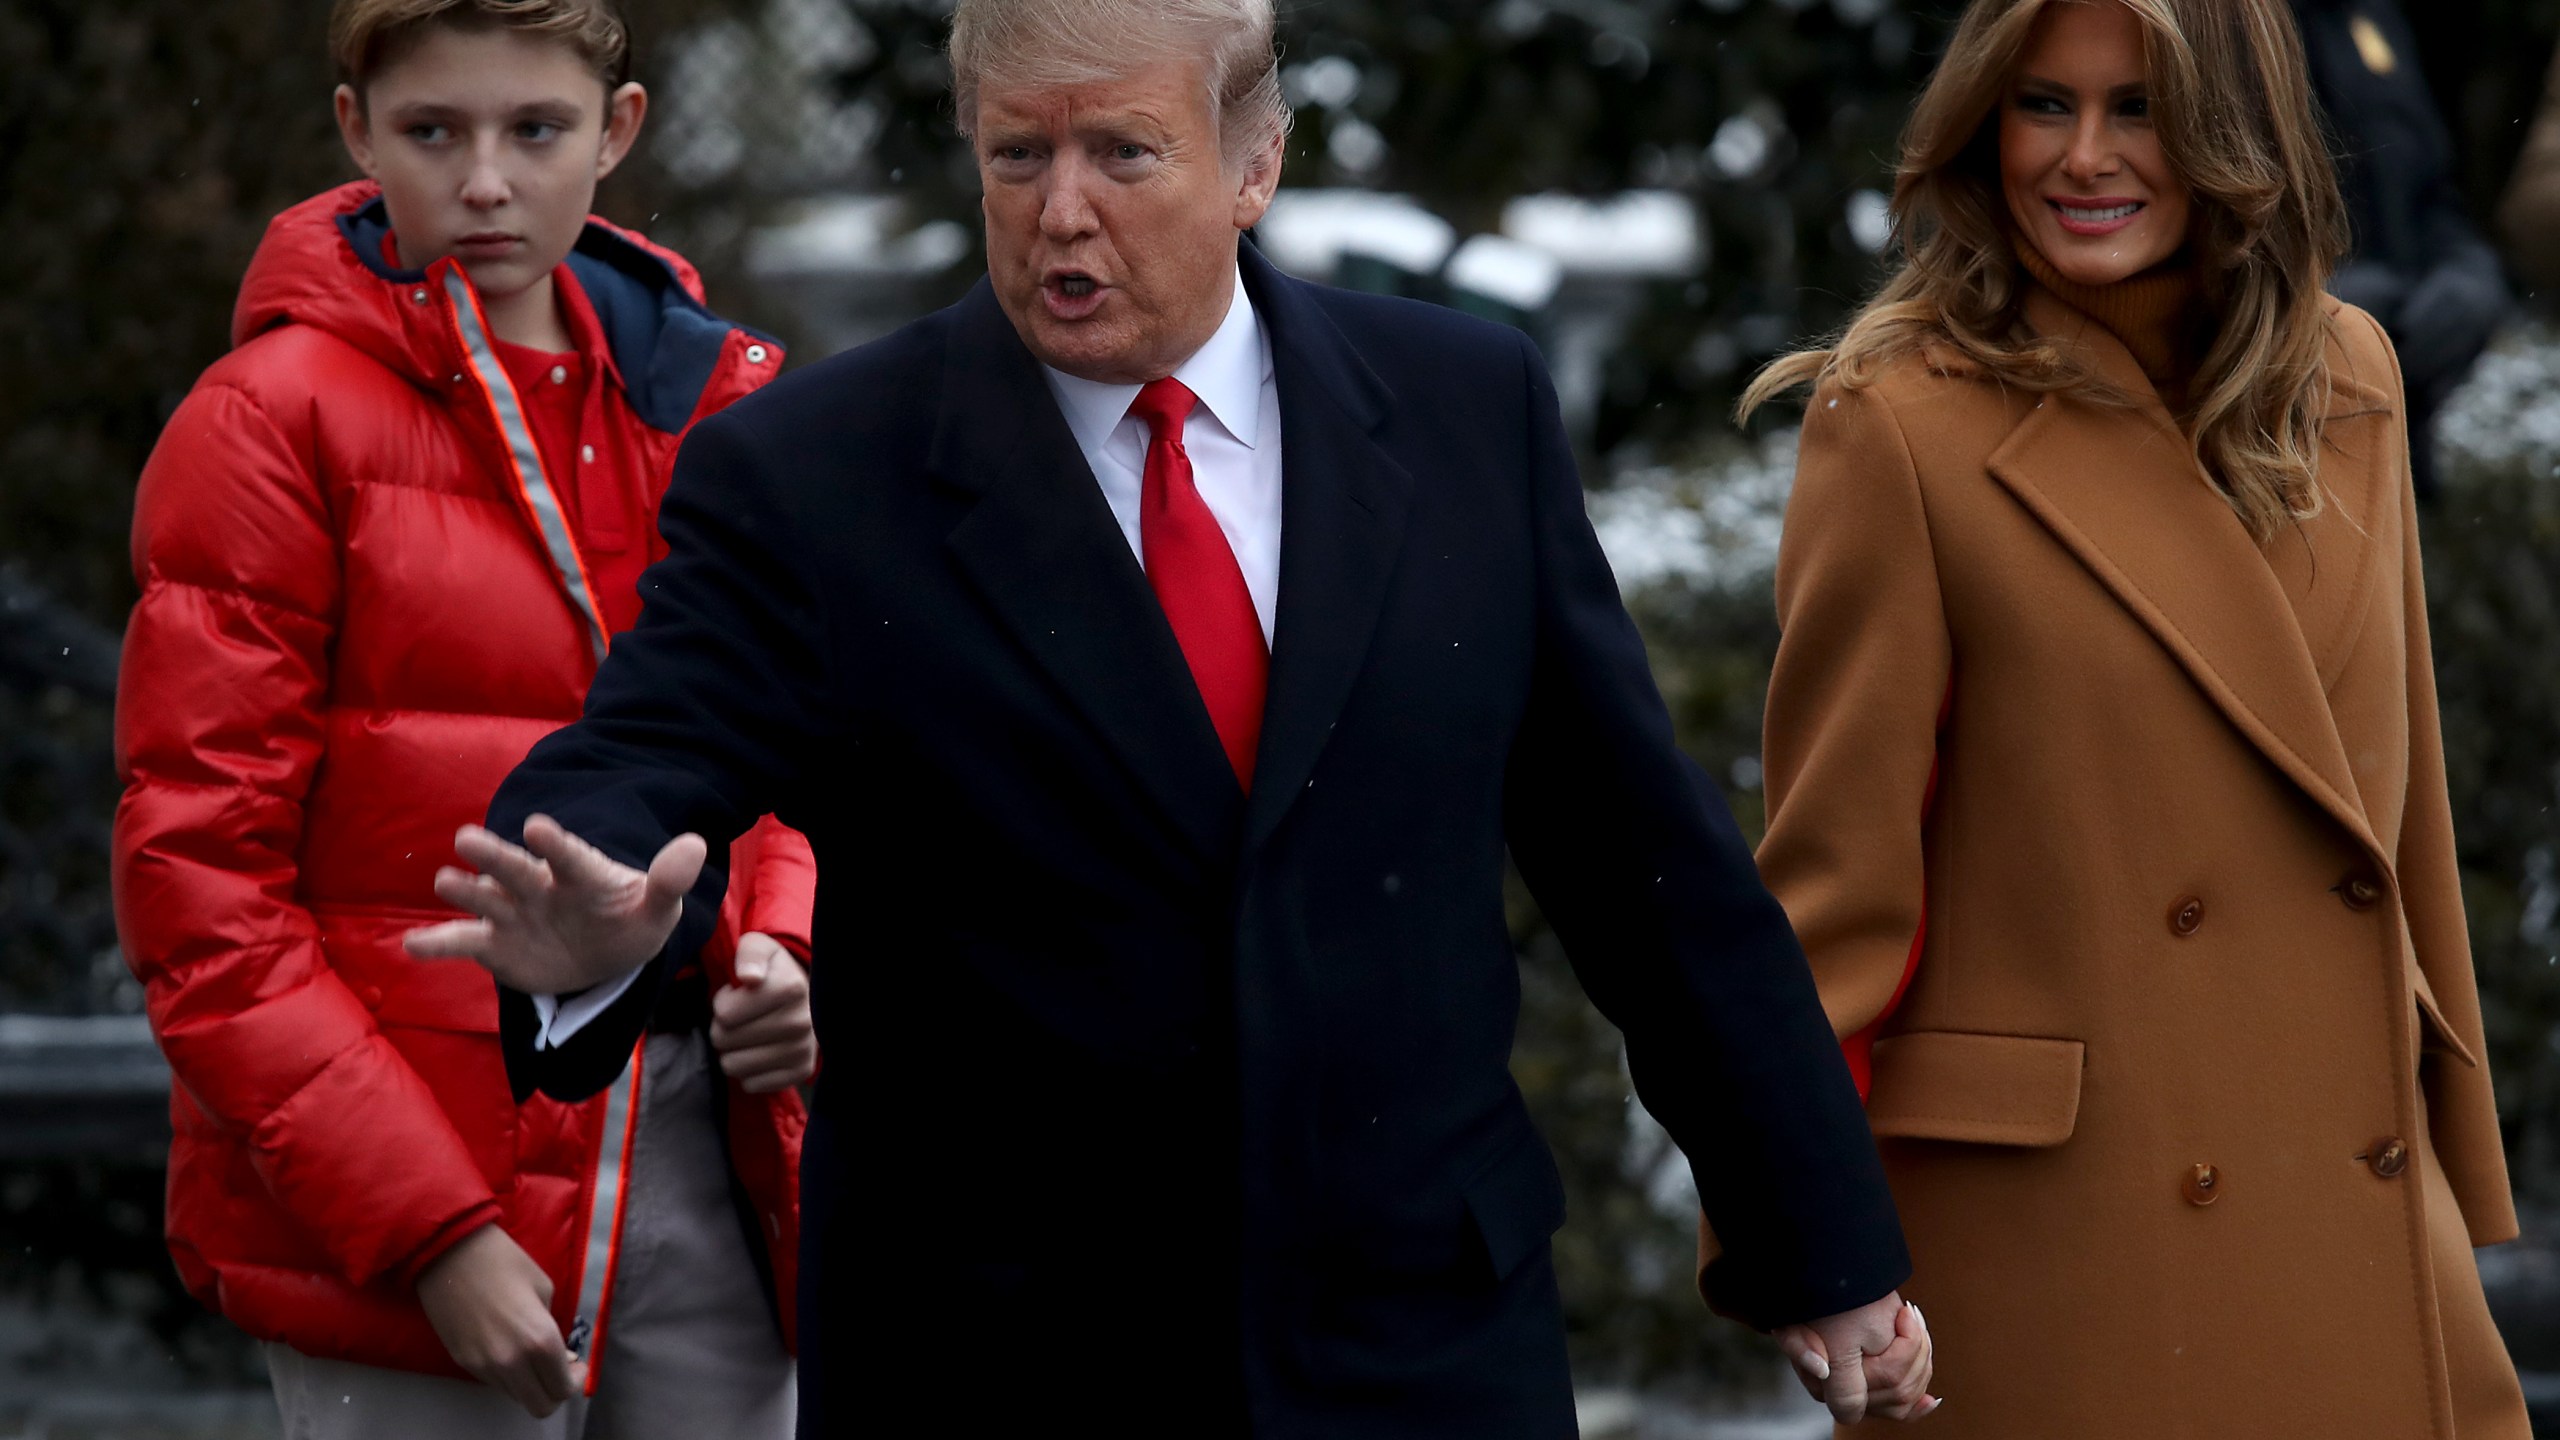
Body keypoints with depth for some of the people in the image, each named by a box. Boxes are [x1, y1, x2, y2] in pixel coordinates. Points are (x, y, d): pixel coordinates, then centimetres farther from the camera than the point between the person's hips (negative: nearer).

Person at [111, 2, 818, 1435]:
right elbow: (200, 885, -9)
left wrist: (781, 952, -2)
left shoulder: (714, 397, 10)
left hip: (709, 1153, 5)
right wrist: (429, 1228, -16)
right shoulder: (275, 424, -6)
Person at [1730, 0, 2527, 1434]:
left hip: (2361, 1225, 5)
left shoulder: (2348, 378, 9)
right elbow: (1837, 881, -6)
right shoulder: (1907, 426, -7)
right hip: (2052, 1248, -5)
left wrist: (2462, 1176, 15)